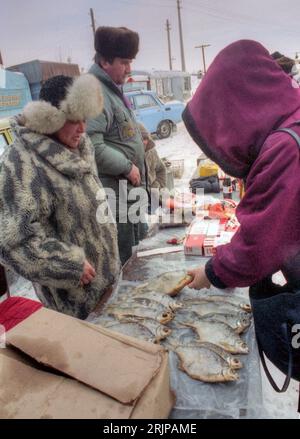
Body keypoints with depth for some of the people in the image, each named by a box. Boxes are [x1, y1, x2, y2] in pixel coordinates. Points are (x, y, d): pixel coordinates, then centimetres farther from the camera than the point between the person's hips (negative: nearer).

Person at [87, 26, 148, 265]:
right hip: (113, 193, -10)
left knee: (131, 250, 22)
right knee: (122, 257, -1)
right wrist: (127, 167, -19)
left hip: (128, 187, 10)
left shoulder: (113, 88, 16)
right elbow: (92, 146, -28)